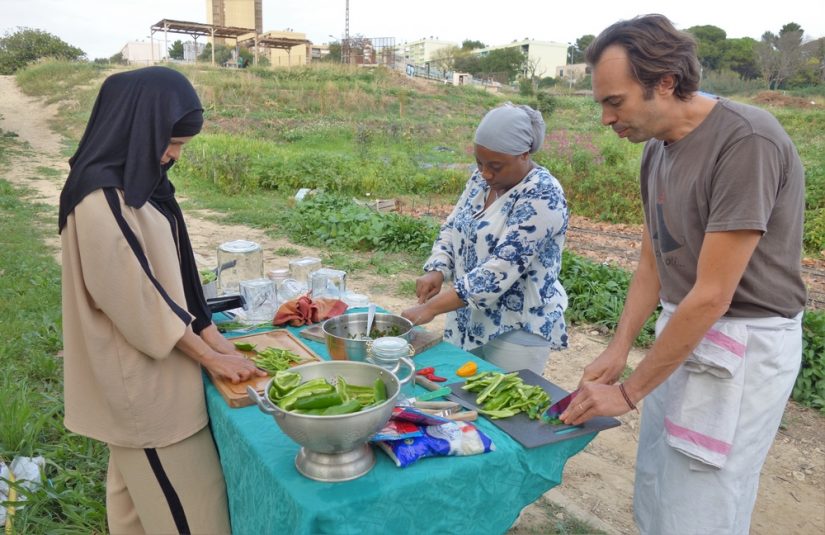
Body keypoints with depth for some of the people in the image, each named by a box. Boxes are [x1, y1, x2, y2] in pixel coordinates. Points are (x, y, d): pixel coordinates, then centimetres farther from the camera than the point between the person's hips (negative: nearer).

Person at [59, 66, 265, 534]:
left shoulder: (139, 182, 3)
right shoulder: (102, 201, -24)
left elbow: (172, 271, 6)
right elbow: (137, 300, -23)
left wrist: (214, 337, 2)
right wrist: (209, 356, -13)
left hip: (154, 363, 9)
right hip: (138, 373, -9)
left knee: (143, 487, 24)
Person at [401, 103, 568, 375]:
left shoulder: (542, 196, -21)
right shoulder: (481, 179, 3)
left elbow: (501, 269, -27)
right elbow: (452, 228, 9)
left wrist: (431, 307, -29)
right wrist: (435, 270, -11)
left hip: (517, 329, -7)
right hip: (467, 320, 7)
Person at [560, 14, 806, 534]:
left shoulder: (747, 140, -22)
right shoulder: (657, 149, 4)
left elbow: (711, 296, -23)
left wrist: (628, 392, -16)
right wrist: (617, 350, 1)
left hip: (742, 346, -7)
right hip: (681, 335, 8)